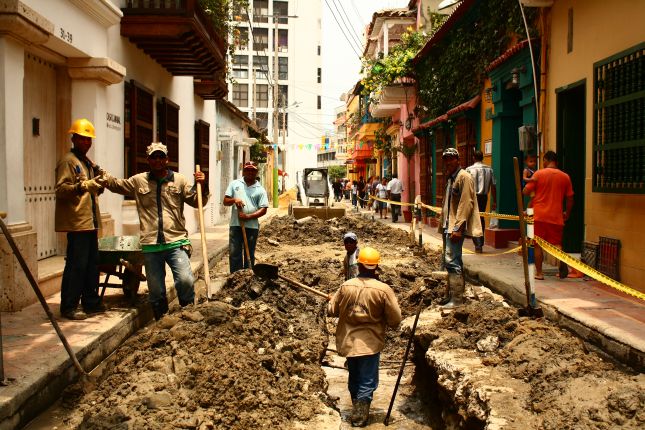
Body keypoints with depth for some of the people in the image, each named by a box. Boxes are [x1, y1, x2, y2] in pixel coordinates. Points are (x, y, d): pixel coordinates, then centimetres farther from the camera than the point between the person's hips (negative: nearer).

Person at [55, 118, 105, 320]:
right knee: (76, 264, -8)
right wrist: (82, 186, -30)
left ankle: (90, 302, 21)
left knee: (92, 263, 12)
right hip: (77, 222, -9)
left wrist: (99, 185, 7)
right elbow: (60, 189, -16)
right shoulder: (68, 161, -6)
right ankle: (68, 307, -1)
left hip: (91, 221, 9)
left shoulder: (88, 163, 22)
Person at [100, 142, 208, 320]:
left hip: (176, 242, -2)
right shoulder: (138, 181, 12)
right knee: (156, 291, 9)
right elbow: (116, 184, 20)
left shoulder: (179, 180, 8)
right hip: (150, 246, 2)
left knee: (185, 280, -18)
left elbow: (196, 201, 6)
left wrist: (201, 186, -11)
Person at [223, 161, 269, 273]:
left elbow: (263, 209, -2)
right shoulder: (235, 184, 9)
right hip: (235, 225, 1)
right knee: (234, 253, 0)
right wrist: (234, 200, -15)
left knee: (249, 254, 8)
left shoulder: (260, 190, 4)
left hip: (252, 226, -1)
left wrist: (249, 216, -15)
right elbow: (225, 201, 7)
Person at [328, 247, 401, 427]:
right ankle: (360, 415, 9)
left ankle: (357, 409, 37)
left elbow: (331, 310, 4)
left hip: (348, 341, 4)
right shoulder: (383, 289, -15)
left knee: (354, 377, 21)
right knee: (367, 381, 8)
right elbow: (395, 319, -10)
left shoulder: (345, 286, -7)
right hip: (370, 343, -4)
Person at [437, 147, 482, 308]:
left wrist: (457, 228, -22)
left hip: (456, 227, -10)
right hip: (448, 226, 10)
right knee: (451, 261, 14)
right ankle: (452, 295, 23)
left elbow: (466, 203, -18)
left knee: (452, 262, -13)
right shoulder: (450, 178, 19)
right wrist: (443, 224, 16)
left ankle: (456, 299, -8)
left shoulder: (464, 177, -10)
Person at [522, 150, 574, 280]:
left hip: (539, 215, -2)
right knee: (556, 243, 11)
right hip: (556, 216, 2)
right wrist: (567, 213, 22)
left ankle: (539, 273, 8)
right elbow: (570, 198, 8)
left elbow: (526, 192, -4)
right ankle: (562, 261, -18)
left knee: (537, 245, 7)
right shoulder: (565, 177, 5)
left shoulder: (538, 174, -4)